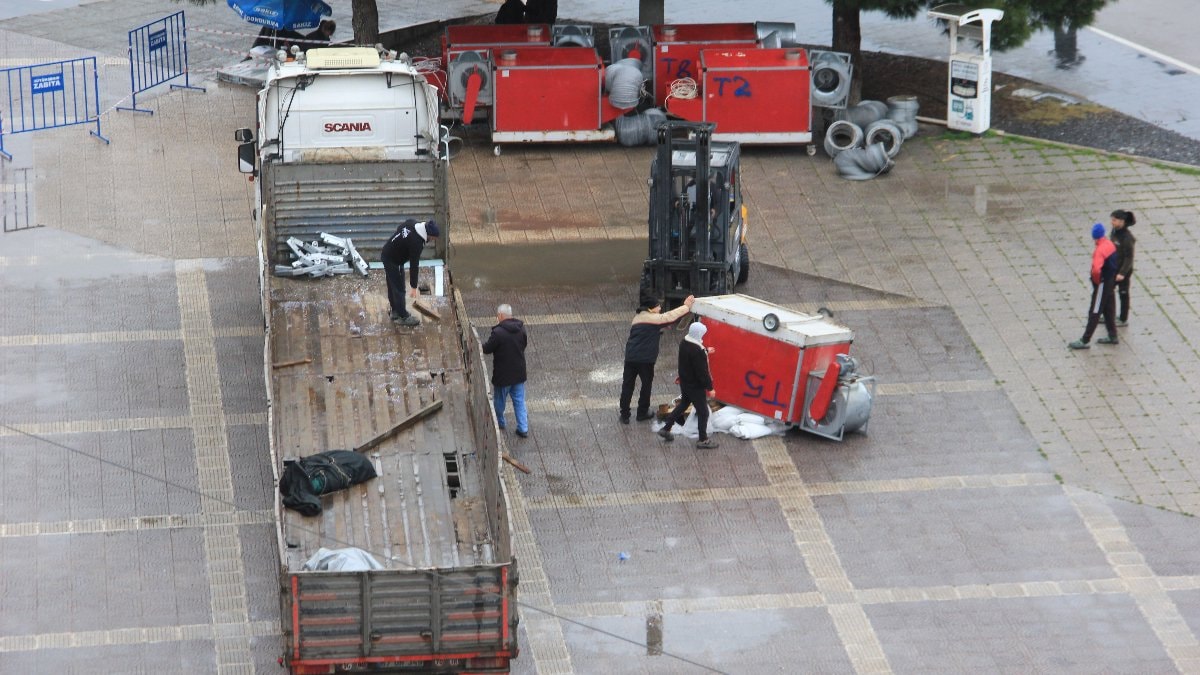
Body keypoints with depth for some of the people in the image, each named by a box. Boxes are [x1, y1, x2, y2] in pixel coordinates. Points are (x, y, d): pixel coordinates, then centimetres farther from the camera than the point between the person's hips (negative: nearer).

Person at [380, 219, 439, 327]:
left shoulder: (411, 223, -10)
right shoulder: (416, 243, -32)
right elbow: (414, 266, -25)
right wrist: (414, 287, -15)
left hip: (386, 254, 9)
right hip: (393, 261, -9)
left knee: (392, 286, 21)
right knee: (399, 289, 2)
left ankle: (396, 311, 35)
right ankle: (403, 317, 12)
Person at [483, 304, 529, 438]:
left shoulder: (498, 332, -25)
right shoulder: (521, 328, -5)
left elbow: (487, 349, -15)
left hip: (503, 374, -5)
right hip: (519, 372, 5)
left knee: (499, 399, 18)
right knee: (519, 400, 14)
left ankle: (499, 422, 38)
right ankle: (523, 428, 14)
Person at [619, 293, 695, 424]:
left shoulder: (638, 317, 16)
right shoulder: (652, 318, -10)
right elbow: (670, 317, -11)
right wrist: (686, 307, -2)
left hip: (630, 357, 6)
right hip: (645, 359, -6)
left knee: (627, 385, 8)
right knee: (646, 384, 13)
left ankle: (624, 415, 10)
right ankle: (642, 413, 22)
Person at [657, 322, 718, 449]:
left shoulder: (684, 343, -3)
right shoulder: (697, 351, -30)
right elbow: (702, 372, -26)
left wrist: (705, 351, 29)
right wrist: (710, 387, -17)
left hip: (684, 383, 9)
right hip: (696, 386, -9)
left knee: (683, 404, 27)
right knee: (703, 412, 5)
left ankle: (666, 429, 33)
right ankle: (703, 440, 15)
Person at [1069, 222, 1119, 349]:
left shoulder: (1100, 250, -26)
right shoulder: (1110, 245, 2)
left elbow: (1096, 269, -37)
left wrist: (1096, 280, -18)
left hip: (1102, 284, -9)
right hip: (1110, 282, 9)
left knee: (1094, 313, -4)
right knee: (1108, 310, 20)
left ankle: (1084, 341, 1)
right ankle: (1113, 336, 29)